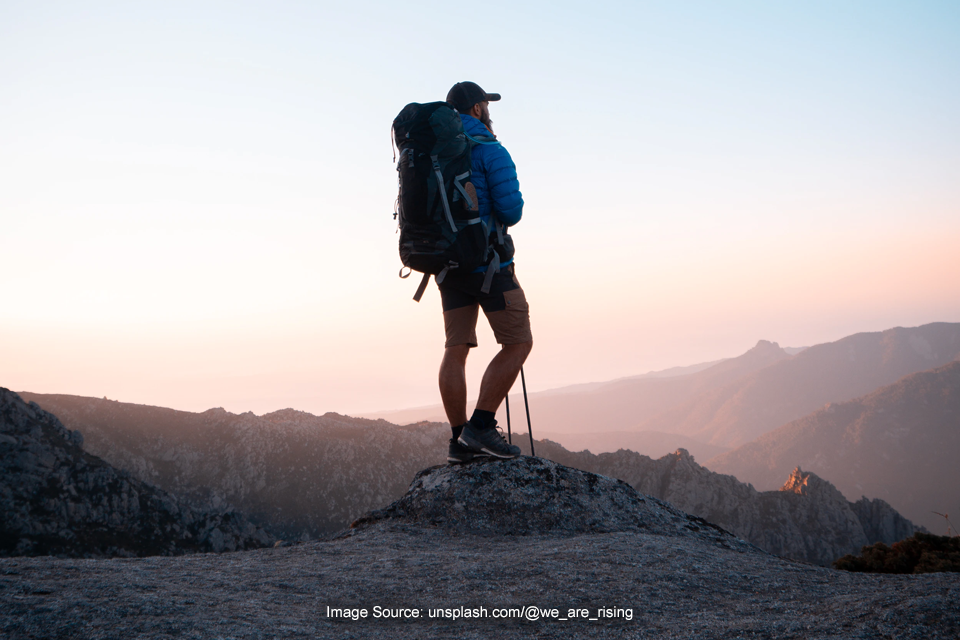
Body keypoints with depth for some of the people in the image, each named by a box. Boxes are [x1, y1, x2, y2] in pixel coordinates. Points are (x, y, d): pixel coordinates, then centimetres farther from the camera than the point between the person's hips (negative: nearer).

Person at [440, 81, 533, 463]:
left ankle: (460, 440, 5)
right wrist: (497, 221, 8)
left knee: (456, 348, 6)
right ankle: (480, 427, -9)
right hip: (488, 262, -7)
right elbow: (511, 210, -14)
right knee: (518, 343, 0)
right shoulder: (489, 151, -9)